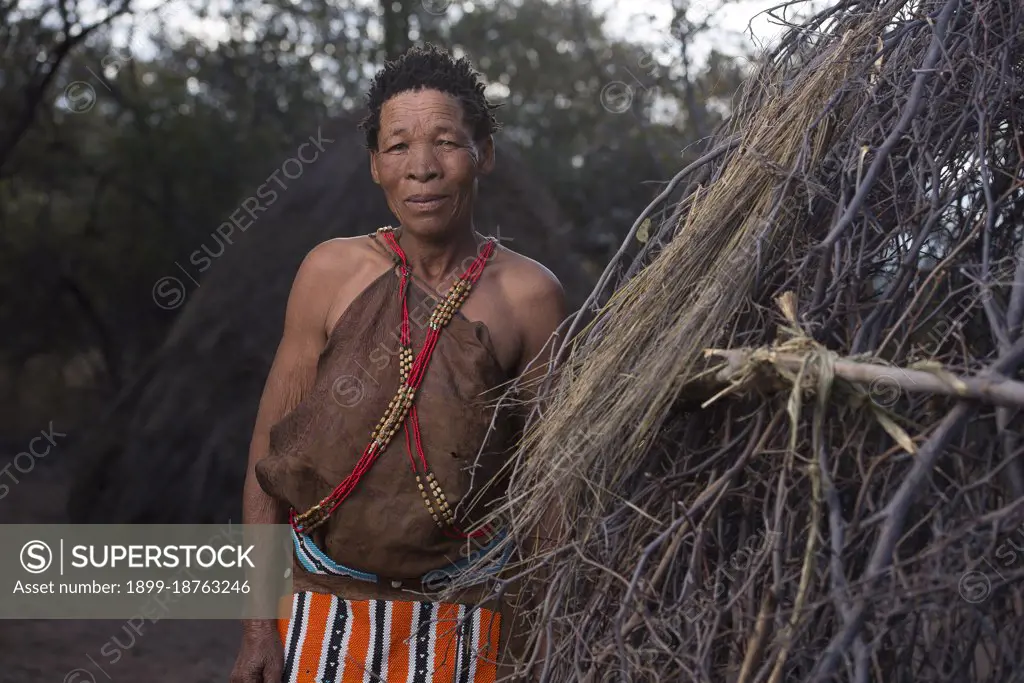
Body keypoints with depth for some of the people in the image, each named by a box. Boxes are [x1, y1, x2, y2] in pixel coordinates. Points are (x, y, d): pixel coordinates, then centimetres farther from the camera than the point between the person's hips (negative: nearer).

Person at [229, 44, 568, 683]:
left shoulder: (529, 295, -6)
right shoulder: (332, 271, -3)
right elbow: (270, 447, -1)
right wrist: (258, 623, -4)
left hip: (458, 616, 0)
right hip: (325, 601, 1)